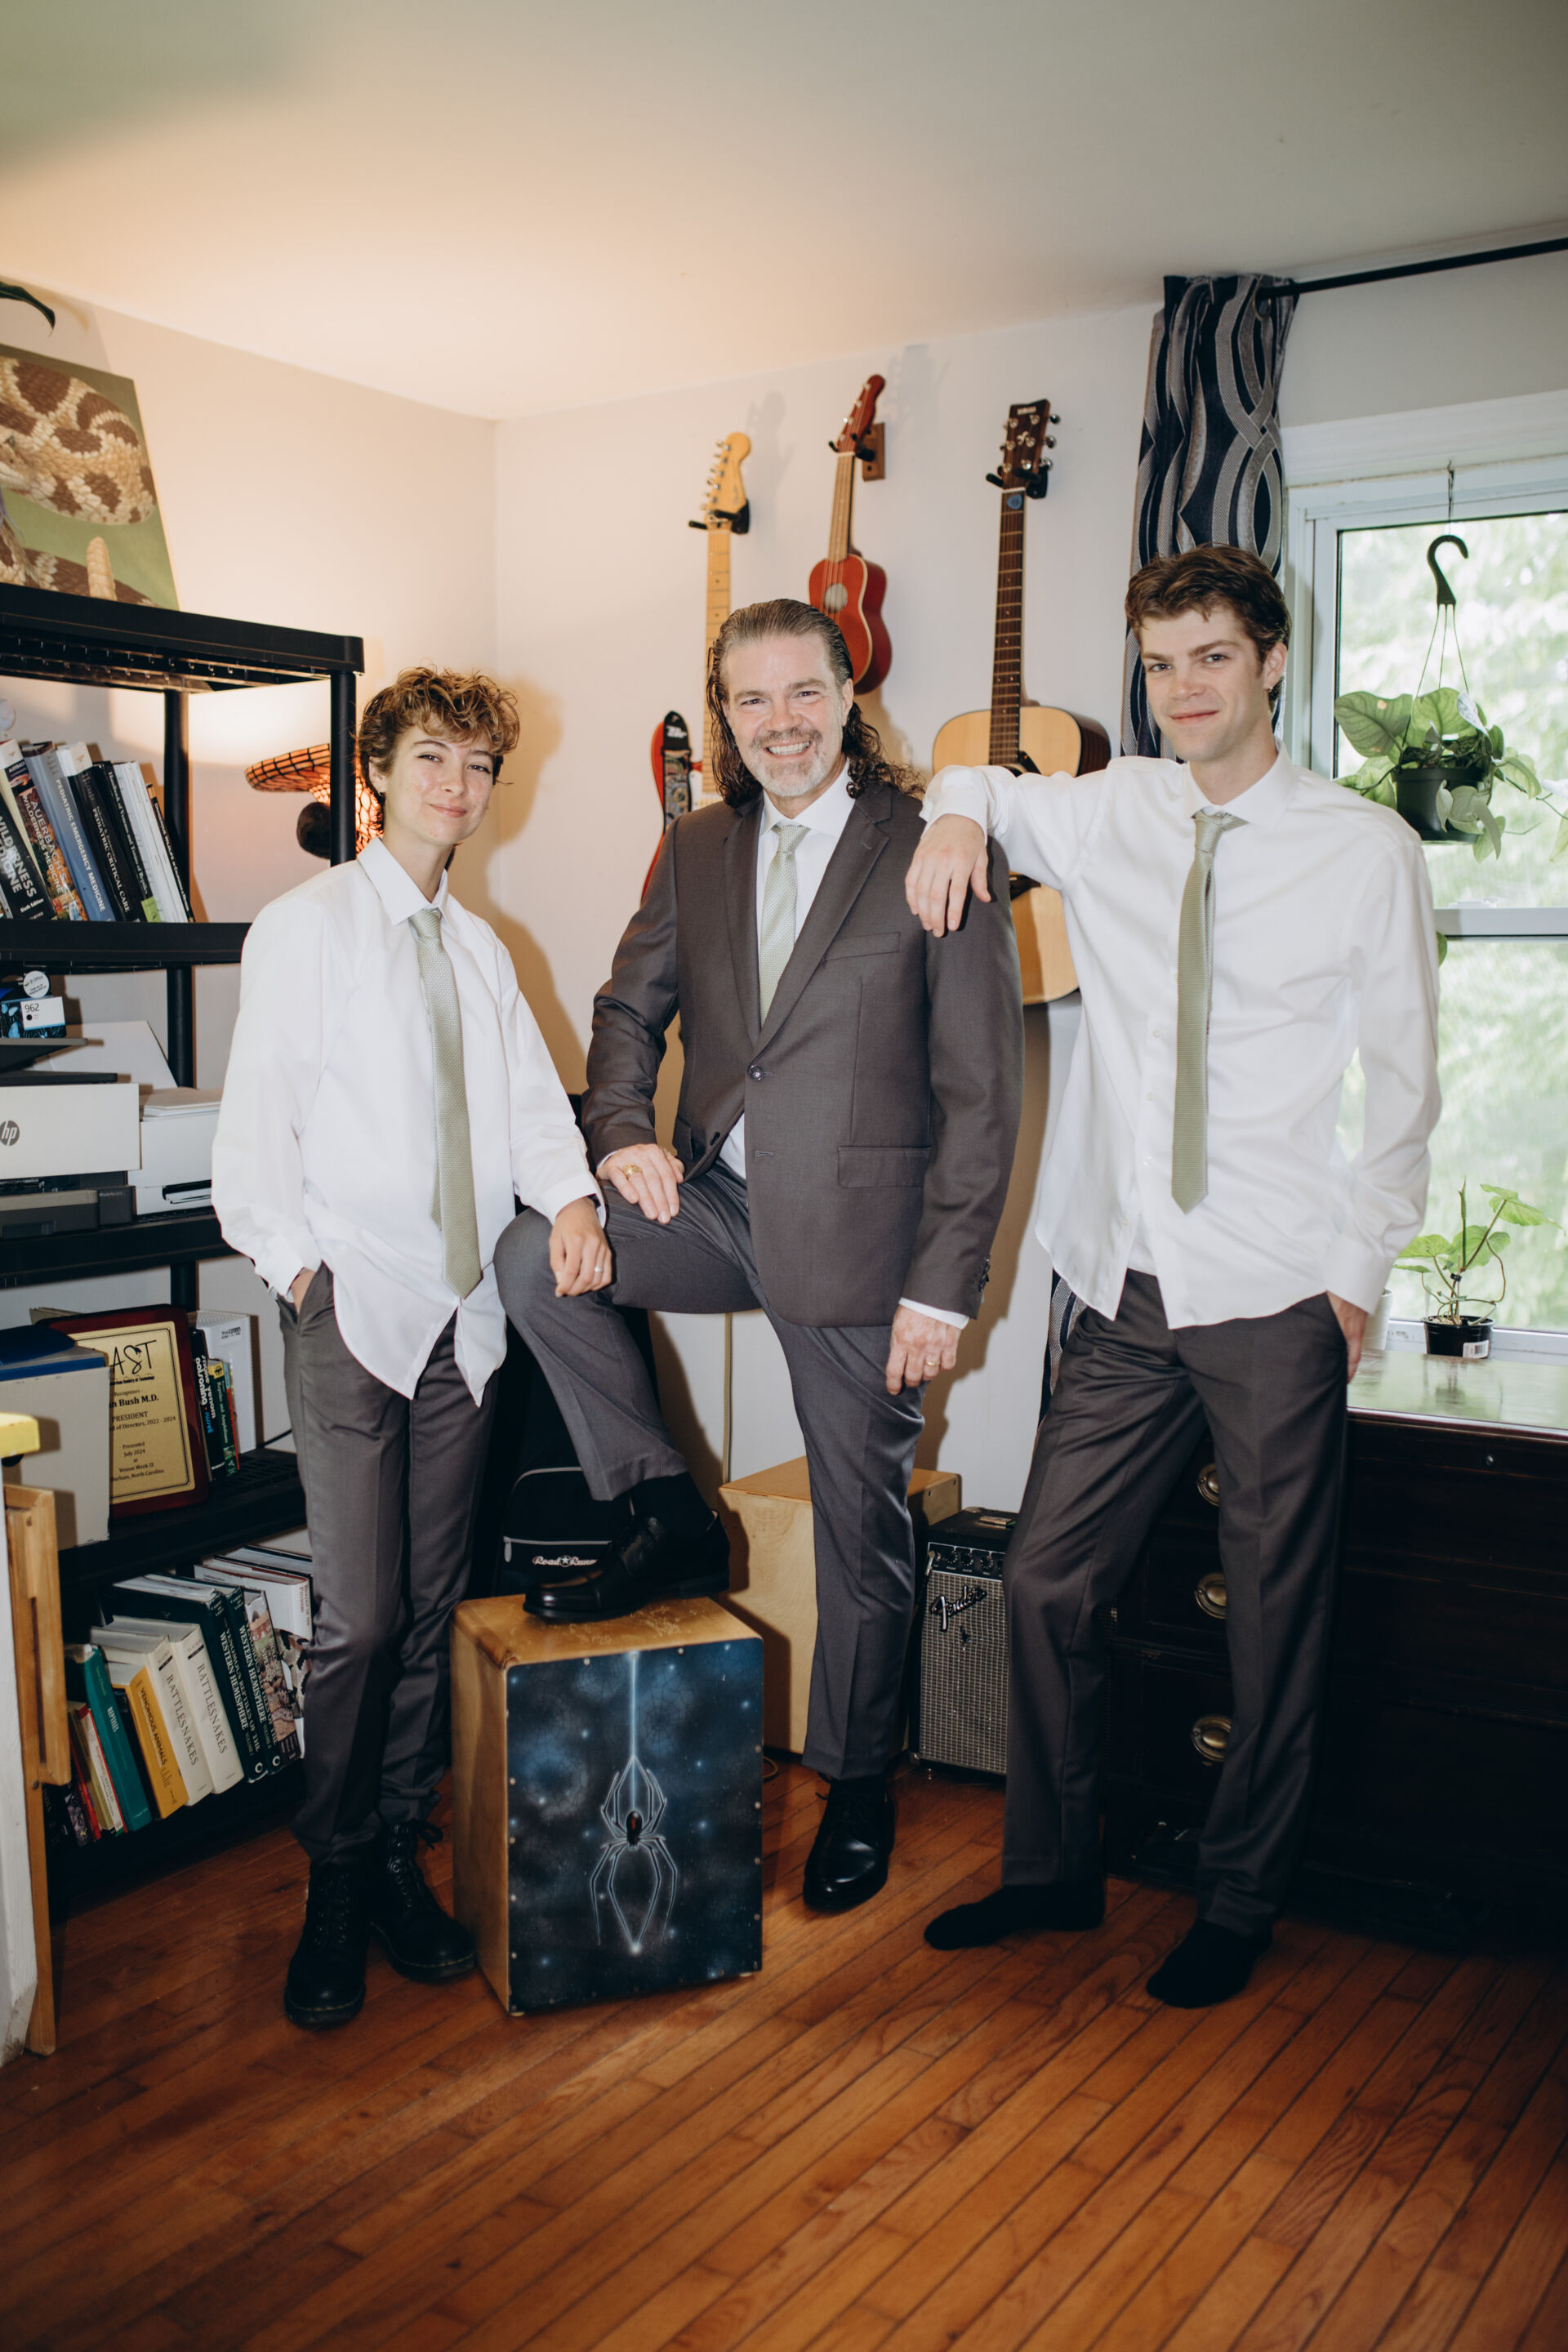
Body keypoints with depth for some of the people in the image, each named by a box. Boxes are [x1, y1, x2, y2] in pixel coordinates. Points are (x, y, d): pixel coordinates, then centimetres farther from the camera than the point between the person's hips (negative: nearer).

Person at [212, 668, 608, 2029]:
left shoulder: (482, 949, 16)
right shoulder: (306, 928, 0)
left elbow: (529, 1098, 7)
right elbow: (256, 1118, -4)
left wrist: (569, 1197, -12)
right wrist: (298, 1266, -11)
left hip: (465, 1313, 5)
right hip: (352, 1306, -5)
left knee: (430, 1608, 10)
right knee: (359, 1615, -6)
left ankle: (399, 1859, 23)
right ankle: (335, 1884, 12)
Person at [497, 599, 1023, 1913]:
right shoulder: (696, 851, 8)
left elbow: (983, 1093, -10)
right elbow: (632, 1005, 16)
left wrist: (943, 1286, -13)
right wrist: (622, 1133, -6)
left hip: (859, 1231, -5)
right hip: (716, 1203, 5)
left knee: (863, 1524, 6)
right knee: (532, 1256, -17)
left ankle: (858, 1789, 29)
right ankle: (672, 1521, 2)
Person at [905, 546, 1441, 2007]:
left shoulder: (1366, 850, -3)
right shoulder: (1106, 814, 6)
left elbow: (1405, 1080, 1)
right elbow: (973, 786, 25)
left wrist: (1358, 1268, -3)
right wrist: (959, 811, 0)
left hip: (1276, 1300, -3)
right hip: (1125, 1289, 4)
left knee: (1274, 1617, 8)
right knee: (1046, 1581, 8)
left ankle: (1238, 1902, 29)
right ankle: (1051, 1870, 29)